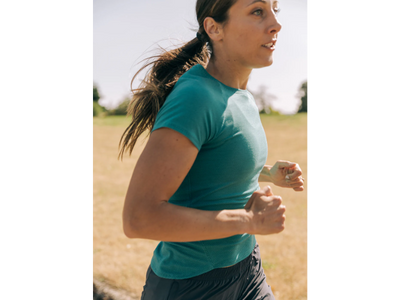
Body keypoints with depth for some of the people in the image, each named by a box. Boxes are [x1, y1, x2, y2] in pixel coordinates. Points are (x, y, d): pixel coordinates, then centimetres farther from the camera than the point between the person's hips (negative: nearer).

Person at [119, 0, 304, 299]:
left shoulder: (241, 96, 3)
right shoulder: (194, 95, -23)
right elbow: (138, 217, -29)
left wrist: (268, 174, 5)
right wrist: (248, 220, -22)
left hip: (244, 267, 8)